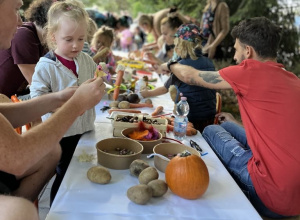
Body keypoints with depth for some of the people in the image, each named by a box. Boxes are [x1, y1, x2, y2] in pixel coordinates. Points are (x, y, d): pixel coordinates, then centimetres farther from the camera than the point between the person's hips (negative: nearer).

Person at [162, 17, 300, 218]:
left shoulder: (253, 71, -13)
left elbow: (190, 76, 1)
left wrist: (171, 65, 22)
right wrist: (237, 125, 29)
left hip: (274, 196, -7)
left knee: (211, 131, 10)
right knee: (227, 127, 17)